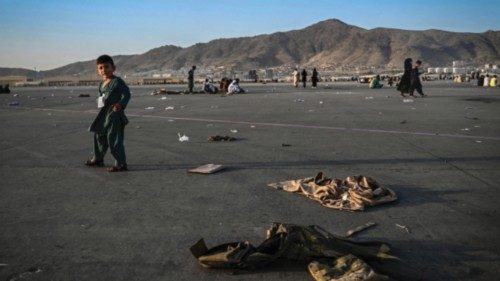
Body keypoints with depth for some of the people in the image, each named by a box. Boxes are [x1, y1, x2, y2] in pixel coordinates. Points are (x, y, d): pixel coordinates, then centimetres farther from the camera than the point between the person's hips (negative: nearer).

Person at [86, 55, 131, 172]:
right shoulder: (101, 85, 14)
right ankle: (98, 159, 38)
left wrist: (121, 104, -32)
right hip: (104, 115, 9)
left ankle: (121, 163, -4)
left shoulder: (117, 82, -12)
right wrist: (99, 102, 9)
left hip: (115, 114, -9)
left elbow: (126, 94, -19)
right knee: (99, 135, 20)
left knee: (114, 138, -11)